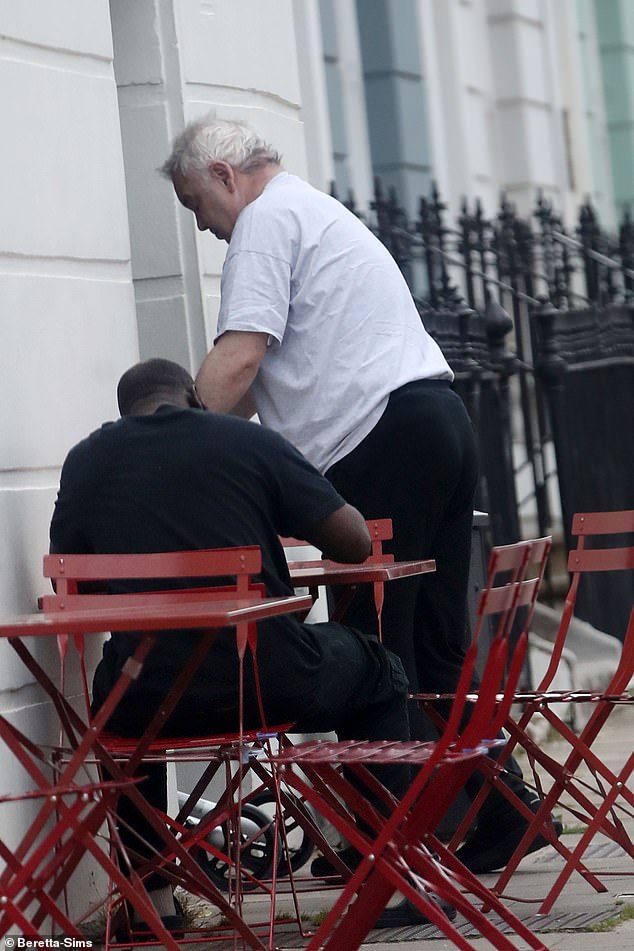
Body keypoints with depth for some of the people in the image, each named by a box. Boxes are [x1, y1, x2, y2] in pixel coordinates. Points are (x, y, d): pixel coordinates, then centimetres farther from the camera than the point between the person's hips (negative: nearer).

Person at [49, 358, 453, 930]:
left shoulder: (86, 461, 7)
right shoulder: (250, 441, 2)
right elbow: (355, 544, 2)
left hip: (148, 700, 2)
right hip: (273, 684, -2)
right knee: (375, 671, 29)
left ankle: (153, 897, 33)